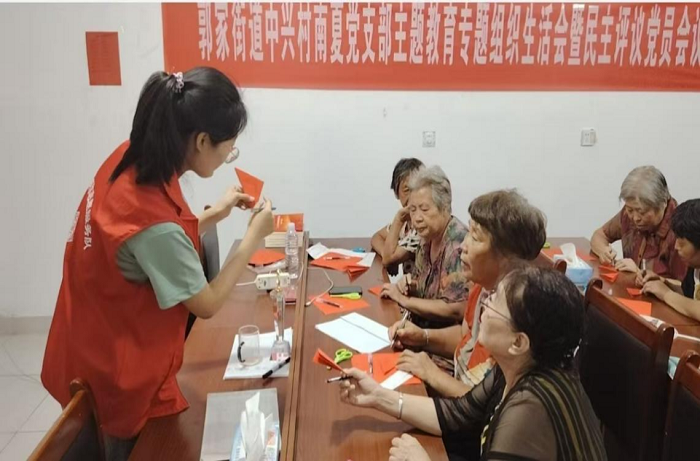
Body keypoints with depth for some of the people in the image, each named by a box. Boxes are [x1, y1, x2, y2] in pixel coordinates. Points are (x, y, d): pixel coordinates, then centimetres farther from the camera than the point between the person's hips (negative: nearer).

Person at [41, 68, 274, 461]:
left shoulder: (130, 160, -11)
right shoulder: (154, 222, -36)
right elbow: (207, 305, -20)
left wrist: (217, 213, 2)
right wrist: (254, 237, -13)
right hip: (122, 376, -8)